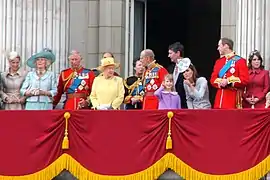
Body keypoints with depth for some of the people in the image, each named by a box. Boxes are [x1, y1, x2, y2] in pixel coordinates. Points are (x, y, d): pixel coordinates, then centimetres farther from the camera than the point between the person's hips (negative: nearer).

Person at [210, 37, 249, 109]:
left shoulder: (240, 61, -2)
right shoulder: (218, 61, 17)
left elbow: (245, 80, -10)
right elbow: (213, 79, 12)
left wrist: (228, 81, -17)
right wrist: (220, 82, -10)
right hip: (220, 98, 5)